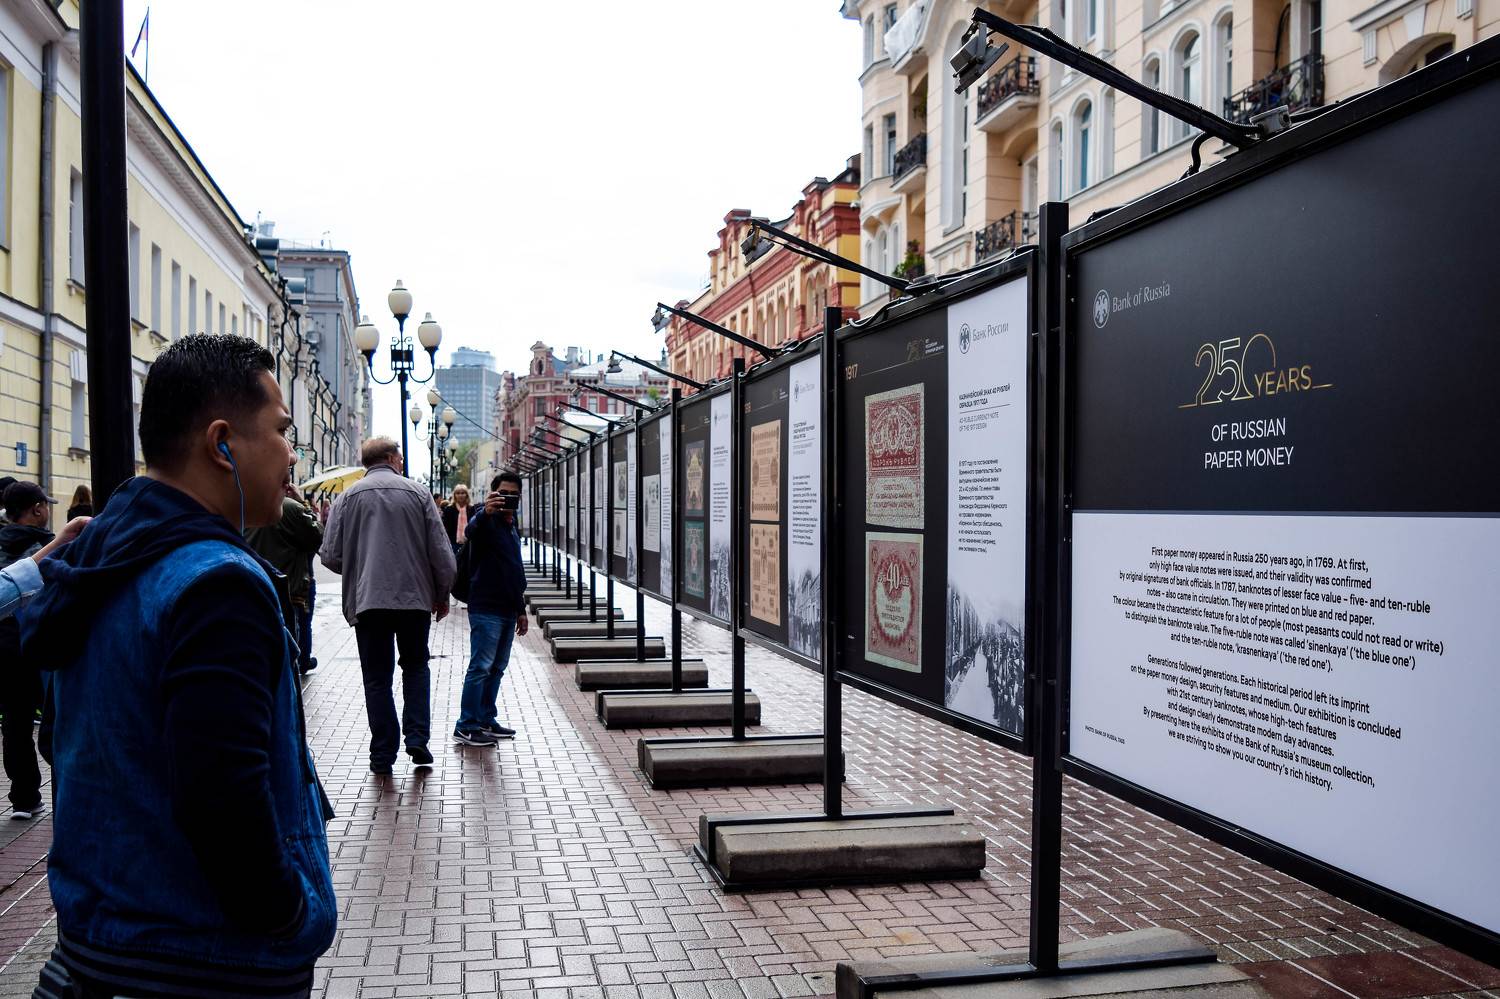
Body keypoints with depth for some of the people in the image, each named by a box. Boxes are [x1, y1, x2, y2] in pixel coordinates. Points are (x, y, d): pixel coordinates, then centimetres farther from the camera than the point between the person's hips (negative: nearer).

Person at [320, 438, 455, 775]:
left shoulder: (348, 498, 1)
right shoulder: (417, 493, 0)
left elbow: (331, 556, -1)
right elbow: (441, 553, -1)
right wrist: (442, 595, 12)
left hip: (367, 599, 0)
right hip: (415, 596, 0)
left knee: (377, 678, 8)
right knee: (416, 666, 18)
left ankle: (383, 755, 10)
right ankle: (417, 738, 5)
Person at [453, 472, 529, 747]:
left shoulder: (512, 528, 17)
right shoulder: (487, 523, -9)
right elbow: (472, 530, -36)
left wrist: (521, 609, 23)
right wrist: (486, 512, -58)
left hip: (507, 611, 9)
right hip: (486, 609, -9)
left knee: (497, 668, 13)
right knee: (481, 667, -8)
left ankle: (487, 719, 21)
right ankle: (466, 726, -4)